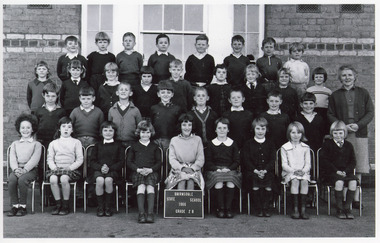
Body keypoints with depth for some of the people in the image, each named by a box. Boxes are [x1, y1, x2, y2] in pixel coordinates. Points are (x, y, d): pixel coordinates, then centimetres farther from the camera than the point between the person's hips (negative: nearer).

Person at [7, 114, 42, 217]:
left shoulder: (36, 144, 13)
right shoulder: (15, 144, 24)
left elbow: (34, 159, -3)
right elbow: (12, 159, 9)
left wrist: (25, 169, -20)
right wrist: (16, 169, -13)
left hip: (30, 169, -3)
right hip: (16, 169, 3)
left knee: (22, 180, -34)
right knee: (11, 180, -31)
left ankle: (23, 207, -23)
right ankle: (15, 206, -22)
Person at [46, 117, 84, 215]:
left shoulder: (76, 142, 12)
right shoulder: (53, 143, 19)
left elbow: (80, 159, 5)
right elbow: (50, 159, 12)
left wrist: (70, 167, -10)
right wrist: (53, 167, -8)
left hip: (70, 169, -2)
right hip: (56, 168, 2)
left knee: (64, 178, -34)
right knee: (53, 179, -31)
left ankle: (66, 205, -18)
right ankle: (58, 203, -14)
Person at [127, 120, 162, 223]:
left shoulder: (154, 147, 18)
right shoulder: (134, 146, 17)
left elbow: (159, 162, 12)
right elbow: (129, 162, 11)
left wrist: (150, 169, -8)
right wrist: (138, 169, -7)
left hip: (152, 172, 0)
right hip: (138, 172, 0)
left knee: (150, 186, -31)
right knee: (141, 186, -30)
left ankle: (150, 213, -38)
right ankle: (141, 213, -38)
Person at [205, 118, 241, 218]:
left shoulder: (233, 144, 14)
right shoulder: (211, 144, 12)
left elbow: (237, 161, 9)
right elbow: (208, 162, 7)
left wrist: (228, 168, -9)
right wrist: (216, 169, -11)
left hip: (230, 170, 1)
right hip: (215, 170, 0)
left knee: (231, 183, -31)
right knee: (218, 183, -32)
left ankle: (228, 208, -19)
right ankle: (220, 208, -20)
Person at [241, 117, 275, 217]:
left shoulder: (270, 144, 14)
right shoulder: (248, 144, 10)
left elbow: (272, 160, 4)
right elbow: (246, 160, 0)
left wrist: (265, 170, -15)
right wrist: (255, 171, -16)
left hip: (267, 171, 1)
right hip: (252, 171, -1)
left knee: (269, 178, -29)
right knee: (255, 179, -31)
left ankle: (266, 208, -14)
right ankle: (258, 208, -18)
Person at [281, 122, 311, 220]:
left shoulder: (305, 148, 12)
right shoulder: (285, 148, 5)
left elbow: (308, 164, 7)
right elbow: (284, 164, 0)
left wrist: (303, 171, -14)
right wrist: (294, 171, -16)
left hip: (303, 172, 2)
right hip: (289, 173, -1)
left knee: (304, 181, -31)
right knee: (295, 181, -33)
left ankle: (303, 209, -30)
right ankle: (295, 209, -30)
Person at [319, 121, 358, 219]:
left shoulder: (348, 145, 16)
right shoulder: (327, 144, 6)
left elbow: (353, 161, 10)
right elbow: (324, 160, -3)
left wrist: (346, 171, -10)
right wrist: (336, 171, -13)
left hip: (346, 172, 3)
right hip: (331, 172, -3)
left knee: (353, 182, -28)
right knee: (339, 182, -34)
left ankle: (347, 207, -13)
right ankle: (339, 209, -18)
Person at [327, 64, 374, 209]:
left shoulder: (363, 93, 11)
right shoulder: (335, 95, 10)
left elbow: (370, 112, 6)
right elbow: (330, 115, 6)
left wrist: (358, 125, -9)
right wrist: (343, 126, -9)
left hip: (360, 134, 1)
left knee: (358, 168, 2)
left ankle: (356, 198, 10)